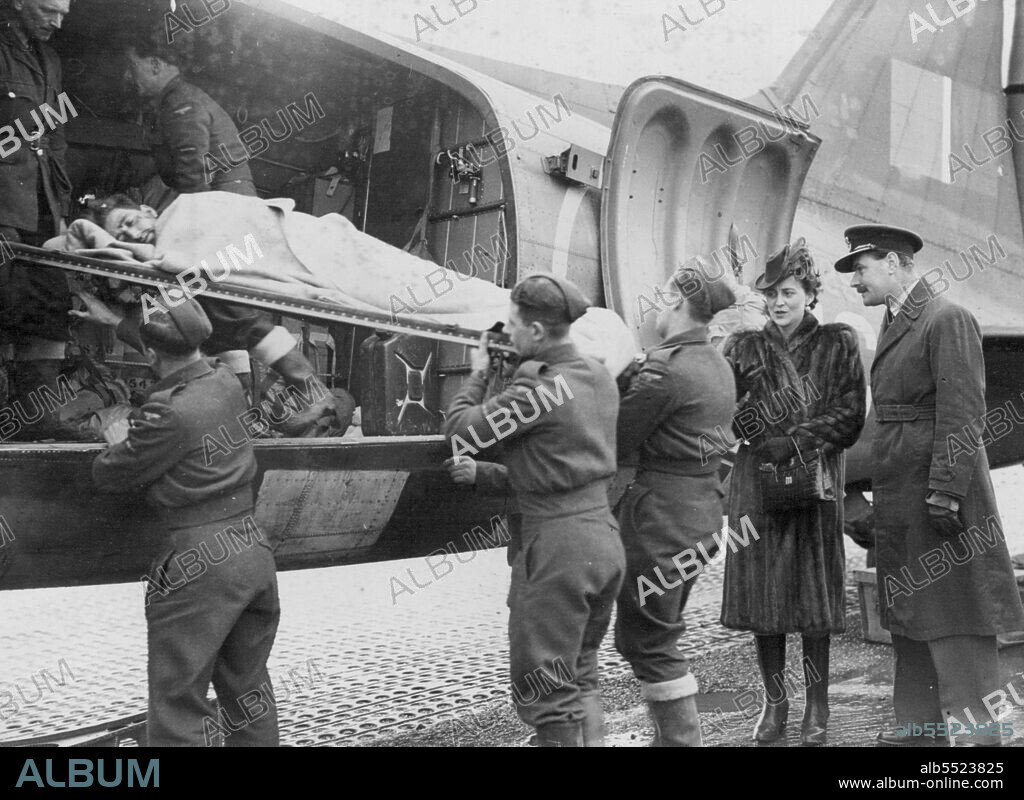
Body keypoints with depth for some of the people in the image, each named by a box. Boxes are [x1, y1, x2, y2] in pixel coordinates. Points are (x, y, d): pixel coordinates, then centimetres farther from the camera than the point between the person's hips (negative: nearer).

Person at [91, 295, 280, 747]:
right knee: (247, 687, 21)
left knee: (178, 704, 3)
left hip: (201, 562, -8)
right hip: (254, 548, 8)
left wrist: (118, 441, 14)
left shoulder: (170, 414, -17)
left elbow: (108, 477, -5)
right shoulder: (225, 383, 4)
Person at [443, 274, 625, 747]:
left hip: (558, 545, -8)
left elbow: (460, 433, -11)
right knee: (581, 674, 22)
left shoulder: (538, 387, -18)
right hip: (605, 539, 9)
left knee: (544, 689, 2)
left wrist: (478, 374, 5)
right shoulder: (598, 376, 7)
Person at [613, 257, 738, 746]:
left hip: (662, 511, -10)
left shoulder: (664, 369, -17)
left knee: (647, 639, 0)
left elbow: (614, 444, -16)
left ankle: (682, 739, 4)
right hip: (703, 506, 10)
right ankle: (673, 735, 27)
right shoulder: (718, 366, 12)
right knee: (656, 633, 20)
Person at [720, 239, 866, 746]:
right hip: (756, 481, 2)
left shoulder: (837, 343, 7)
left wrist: (796, 441, -11)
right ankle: (774, 700, 14)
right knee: (760, 588, 1)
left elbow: (851, 414, 0)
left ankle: (816, 705, 11)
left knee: (813, 589, -1)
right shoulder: (745, 347, 11)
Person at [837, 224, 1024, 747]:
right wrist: (876, 492, 14)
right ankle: (918, 722, 23)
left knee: (951, 608, -3)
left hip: (937, 485, -9)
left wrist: (945, 492, -21)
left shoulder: (948, 319, -11)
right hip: (896, 489, 9)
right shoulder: (894, 322, 15)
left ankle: (973, 727, 6)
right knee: (906, 609, 13)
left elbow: (961, 414, -17)